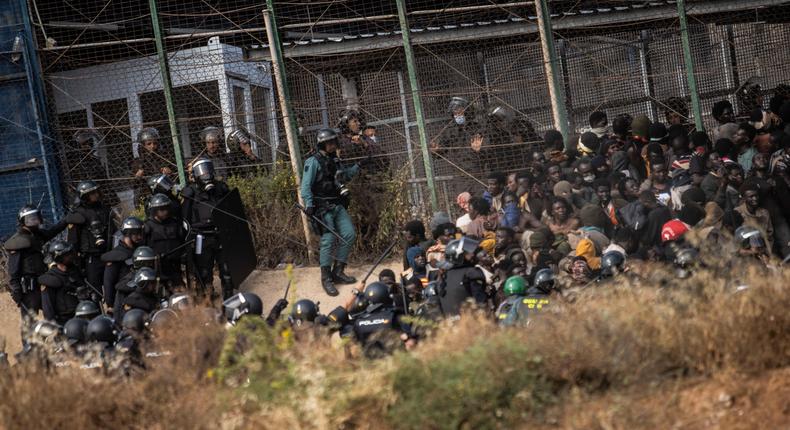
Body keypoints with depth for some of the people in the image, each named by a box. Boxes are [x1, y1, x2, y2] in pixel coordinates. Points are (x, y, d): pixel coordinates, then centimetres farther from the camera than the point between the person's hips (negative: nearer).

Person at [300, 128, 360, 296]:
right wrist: (309, 205, -23)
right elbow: (306, 186, -14)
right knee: (328, 240, -13)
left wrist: (357, 167, 15)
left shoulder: (334, 160, 13)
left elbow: (345, 175, 29)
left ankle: (338, 271, 12)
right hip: (323, 207, -8)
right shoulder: (314, 162, -11)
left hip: (337, 205, 8)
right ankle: (326, 278, -5)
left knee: (349, 234, 1)